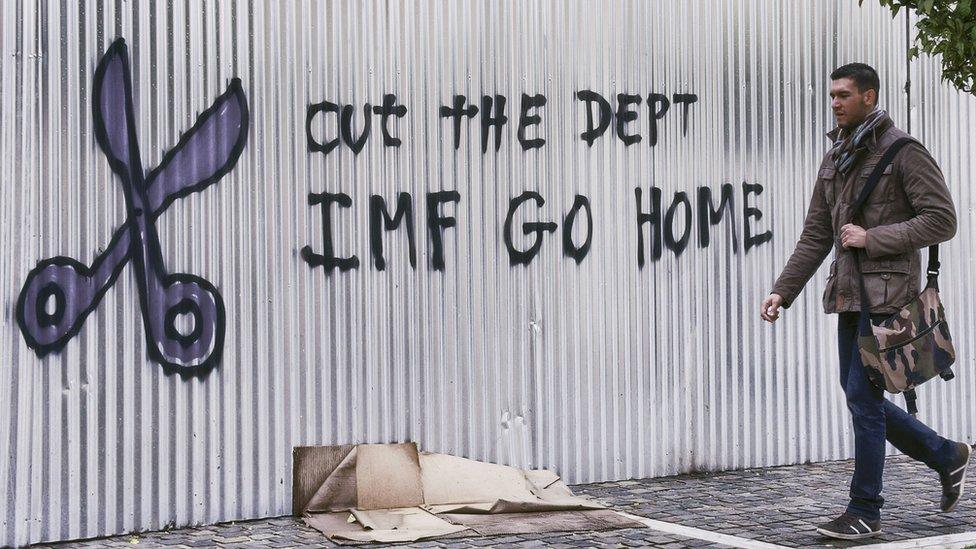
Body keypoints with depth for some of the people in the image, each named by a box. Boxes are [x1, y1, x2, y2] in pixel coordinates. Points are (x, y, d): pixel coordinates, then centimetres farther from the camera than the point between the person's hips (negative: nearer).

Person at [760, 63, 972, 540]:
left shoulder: (904, 152, -8)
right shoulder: (834, 160, 15)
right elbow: (815, 236, 16)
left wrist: (872, 238, -17)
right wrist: (783, 290, 7)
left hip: (887, 296, -8)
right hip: (849, 295, 8)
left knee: (862, 395, -9)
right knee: (859, 396, 12)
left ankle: (865, 513, 1)